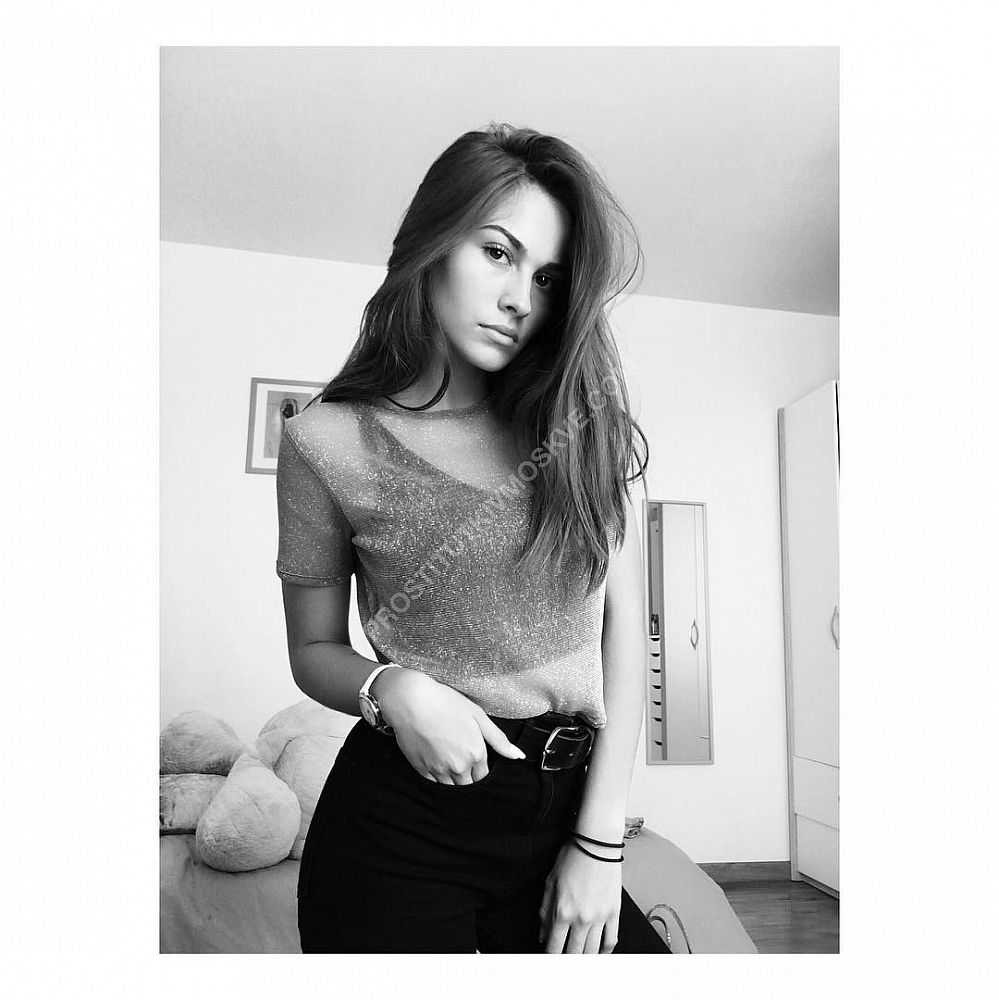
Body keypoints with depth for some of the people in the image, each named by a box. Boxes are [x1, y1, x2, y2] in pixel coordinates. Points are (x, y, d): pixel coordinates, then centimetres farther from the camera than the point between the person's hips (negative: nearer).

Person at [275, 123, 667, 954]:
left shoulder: (583, 425, 2)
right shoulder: (328, 442, -5)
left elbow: (623, 630, 0)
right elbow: (314, 650, 4)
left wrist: (601, 838, -4)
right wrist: (393, 690, -18)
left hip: (567, 808, 3)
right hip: (400, 825, -2)